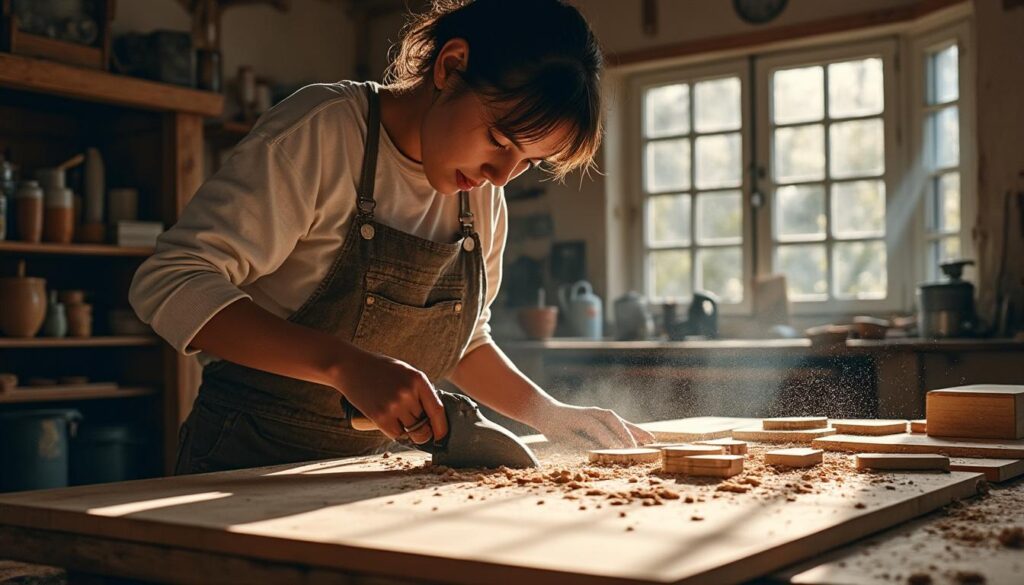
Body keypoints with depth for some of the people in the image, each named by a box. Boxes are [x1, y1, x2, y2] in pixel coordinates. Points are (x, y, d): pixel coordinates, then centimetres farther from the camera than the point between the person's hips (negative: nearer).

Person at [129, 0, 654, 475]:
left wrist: (551, 416, 4)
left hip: (375, 470, 5)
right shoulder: (321, 132, -15)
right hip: (247, 465, -5)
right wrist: (347, 366, -31)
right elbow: (170, 283, -21)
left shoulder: (483, 193, 5)